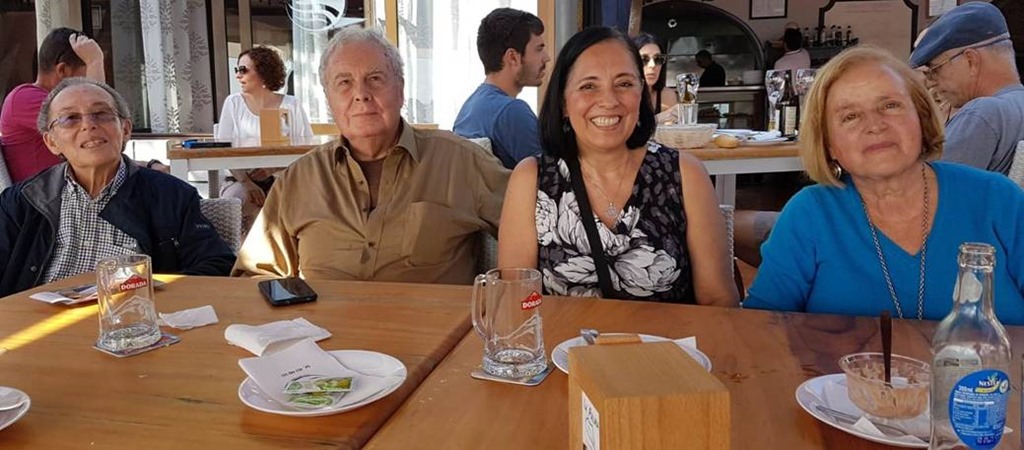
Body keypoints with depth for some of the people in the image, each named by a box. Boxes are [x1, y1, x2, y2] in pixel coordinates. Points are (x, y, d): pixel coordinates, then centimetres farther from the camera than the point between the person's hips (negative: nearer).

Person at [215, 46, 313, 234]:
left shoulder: (291, 105, 2)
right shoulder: (233, 103, 6)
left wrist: (272, 169, -18)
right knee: (234, 197, -32)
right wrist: (246, 182, -17)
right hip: (242, 179, 1)